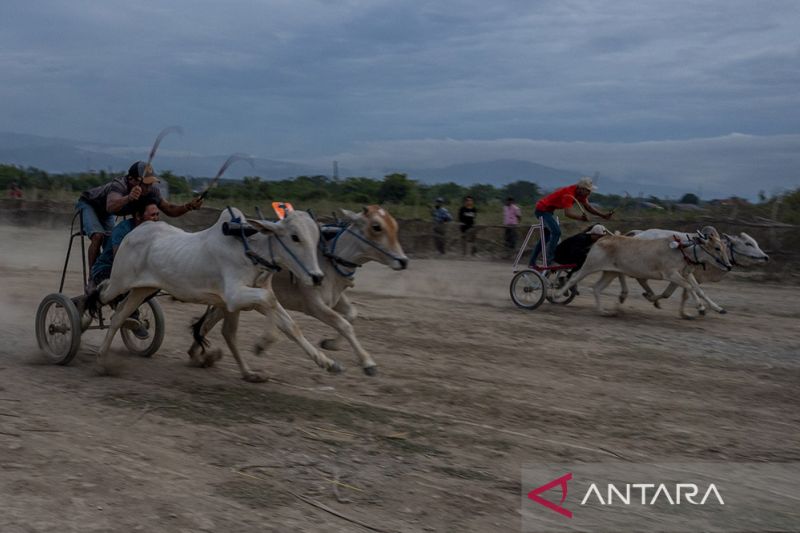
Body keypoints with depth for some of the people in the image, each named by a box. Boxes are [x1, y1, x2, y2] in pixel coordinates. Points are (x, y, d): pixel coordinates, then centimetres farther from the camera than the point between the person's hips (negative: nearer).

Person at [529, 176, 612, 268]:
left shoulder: (580, 192, -4)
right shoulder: (568, 194, -31)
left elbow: (588, 207, 3)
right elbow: (568, 212, -41)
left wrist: (603, 215, -6)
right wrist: (580, 217, -56)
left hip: (548, 210, 10)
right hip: (542, 210, -10)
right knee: (556, 232, -24)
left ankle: (532, 262, 27)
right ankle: (550, 260, -23)